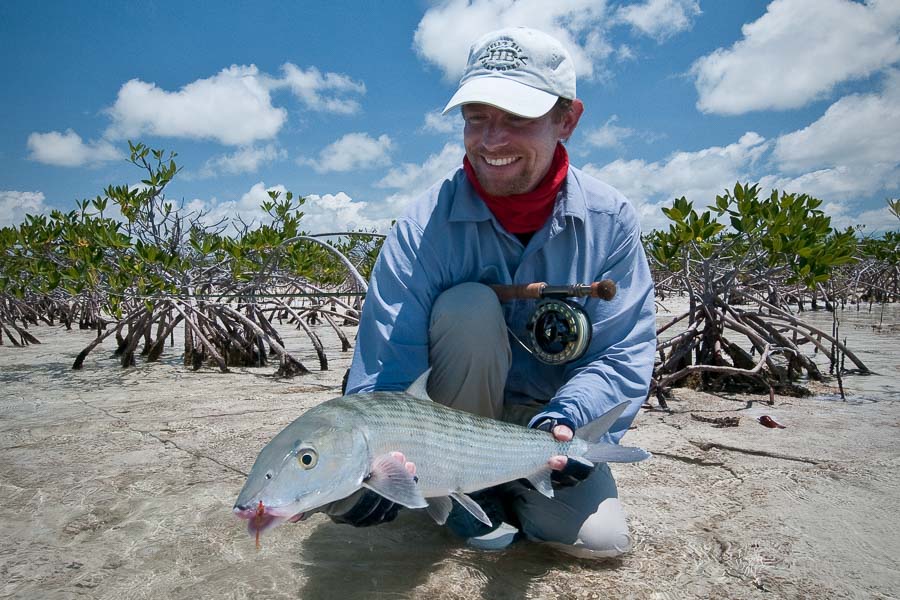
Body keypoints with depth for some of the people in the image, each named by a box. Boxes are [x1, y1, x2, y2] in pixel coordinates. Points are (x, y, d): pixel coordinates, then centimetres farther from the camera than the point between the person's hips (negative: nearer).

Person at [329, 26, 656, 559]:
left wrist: (567, 422, -34)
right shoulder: (425, 226, -21)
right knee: (468, 305, -31)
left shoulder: (610, 220, -14)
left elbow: (624, 353, -15)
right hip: (455, 410, -2)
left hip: (550, 412, 3)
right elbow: (385, 370, -25)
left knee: (601, 538, -17)